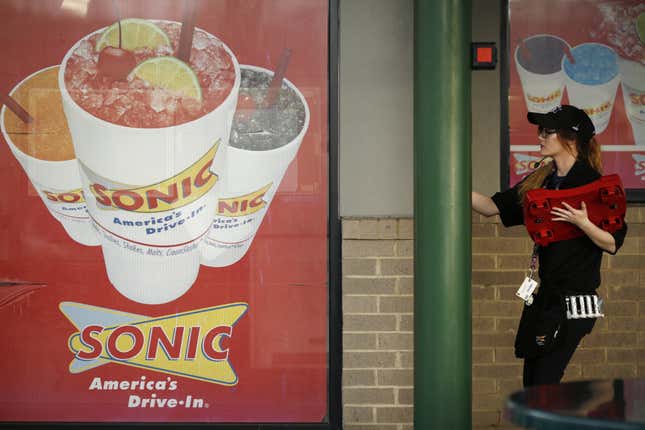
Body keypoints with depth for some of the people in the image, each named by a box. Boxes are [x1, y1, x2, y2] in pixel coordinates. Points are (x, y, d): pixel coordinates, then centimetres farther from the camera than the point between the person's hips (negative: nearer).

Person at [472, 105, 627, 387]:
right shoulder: (539, 181, 9)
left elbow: (613, 244, -11)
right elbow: (492, 207, 9)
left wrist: (583, 223, -26)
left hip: (574, 298, -7)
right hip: (541, 293, 7)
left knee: (544, 383, -8)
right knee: (530, 383, 12)